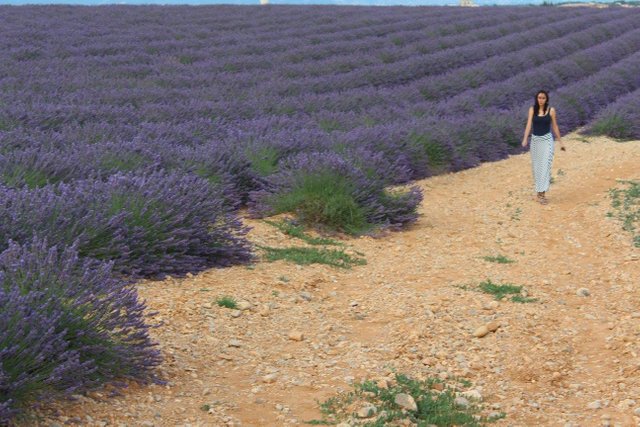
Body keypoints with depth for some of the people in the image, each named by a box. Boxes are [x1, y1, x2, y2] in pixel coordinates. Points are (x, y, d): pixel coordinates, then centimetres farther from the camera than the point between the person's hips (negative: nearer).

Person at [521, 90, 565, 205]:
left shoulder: (551, 110, -3)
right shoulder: (532, 109, 1)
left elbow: (555, 127, 4)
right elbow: (529, 124, -9)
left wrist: (560, 142, 6)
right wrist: (525, 139, -23)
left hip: (547, 140, -2)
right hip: (535, 140, 2)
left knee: (545, 165, -11)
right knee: (536, 166, 7)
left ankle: (542, 192, -14)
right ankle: (539, 192, 20)